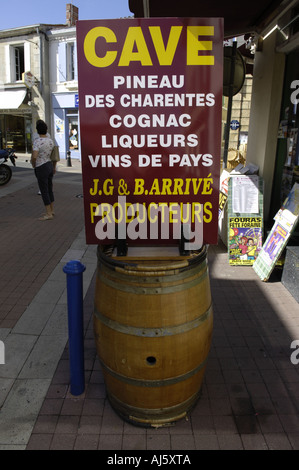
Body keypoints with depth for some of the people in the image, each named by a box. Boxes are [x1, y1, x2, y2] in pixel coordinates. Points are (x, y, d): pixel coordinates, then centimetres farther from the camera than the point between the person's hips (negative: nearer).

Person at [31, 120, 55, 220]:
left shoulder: (37, 141, -19)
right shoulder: (50, 140, 3)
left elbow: (34, 156, -28)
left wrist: (33, 165, -8)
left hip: (41, 169, -8)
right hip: (50, 166, 8)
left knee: (44, 192, -1)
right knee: (49, 190, 16)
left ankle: (49, 214, 4)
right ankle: (51, 211, 25)